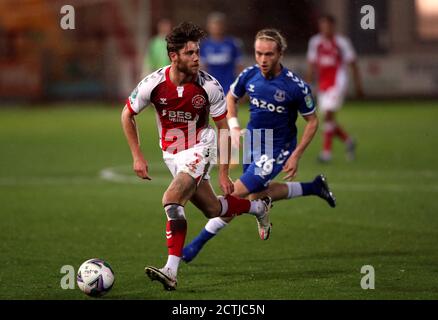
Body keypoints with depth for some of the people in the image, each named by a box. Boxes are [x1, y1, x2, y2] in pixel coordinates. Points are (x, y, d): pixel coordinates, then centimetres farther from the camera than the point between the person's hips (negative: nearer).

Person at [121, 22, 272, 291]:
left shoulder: (209, 86, -20)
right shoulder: (153, 84, -16)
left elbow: (224, 129, -9)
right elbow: (127, 115, 1)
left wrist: (224, 174, -10)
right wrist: (137, 156, -2)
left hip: (200, 148, -4)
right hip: (171, 154, 4)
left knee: (172, 199, -24)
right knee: (212, 209, 8)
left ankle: (171, 271, -24)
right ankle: (259, 207, 37)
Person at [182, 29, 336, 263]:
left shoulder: (296, 86, -24)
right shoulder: (249, 75, -11)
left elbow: (312, 121, -10)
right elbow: (231, 97, 11)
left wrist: (296, 155, -15)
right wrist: (234, 126, -5)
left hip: (276, 150, -7)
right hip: (252, 141, 7)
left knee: (237, 194, -12)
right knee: (256, 195, 21)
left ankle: (199, 242, 1)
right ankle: (314, 187, 36)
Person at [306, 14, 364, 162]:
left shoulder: (342, 42, -5)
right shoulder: (315, 42, 6)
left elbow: (353, 64, 2)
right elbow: (312, 64, 14)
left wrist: (358, 85, 3)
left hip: (337, 83, -5)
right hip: (323, 85, 5)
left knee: (328, 116, -15)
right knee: (328, 118, 6)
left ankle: (326, 151, -12)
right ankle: (348, 140, 29)